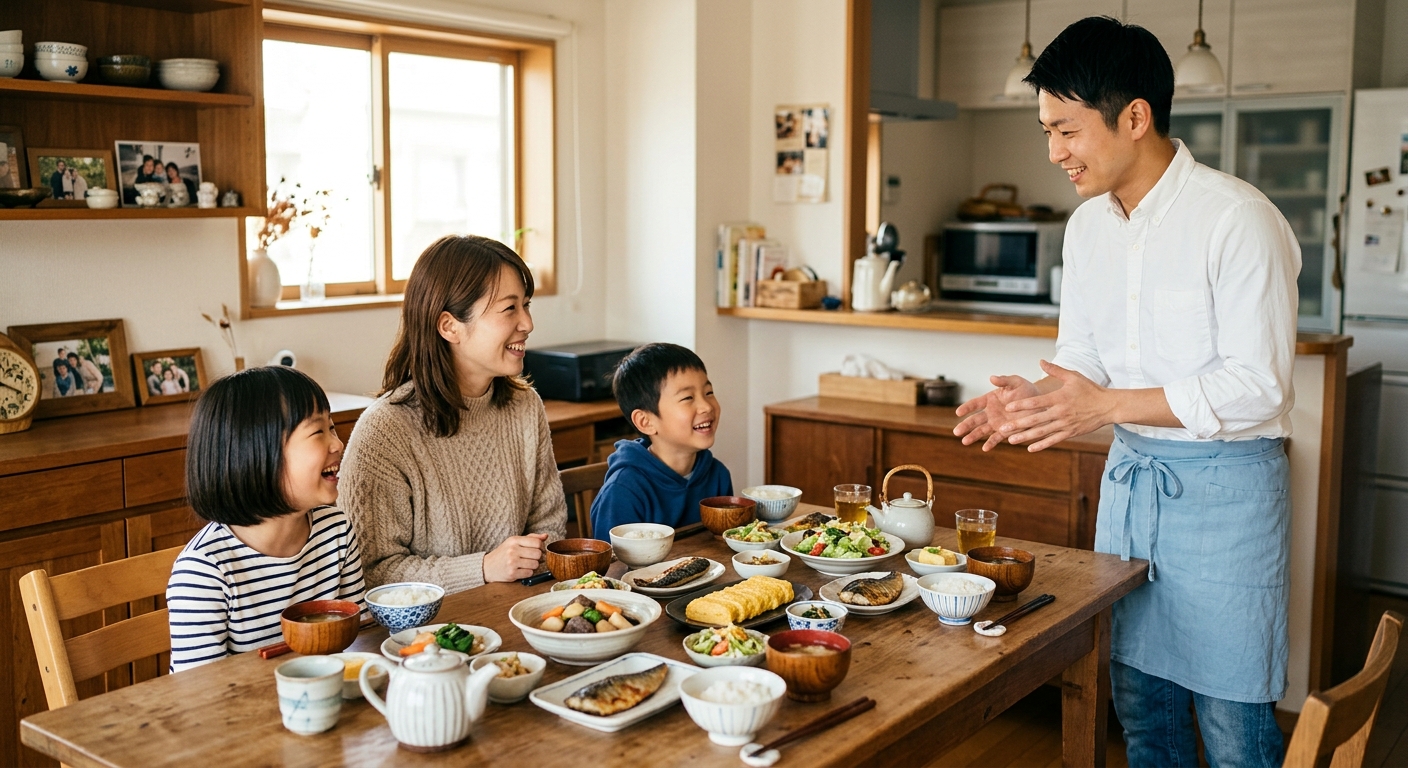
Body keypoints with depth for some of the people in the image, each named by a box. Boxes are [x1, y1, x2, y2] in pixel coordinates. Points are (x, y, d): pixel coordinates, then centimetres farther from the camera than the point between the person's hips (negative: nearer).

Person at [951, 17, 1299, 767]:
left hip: (1222, 481, -7)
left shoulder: (1238, 219, -17)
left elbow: (1258, 386, -20)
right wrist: (1037, 398, -8)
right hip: (1129, 473, 7)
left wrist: (1106, 403, -25)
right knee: (1137, 697, 16)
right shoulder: (1088, 225, 6)